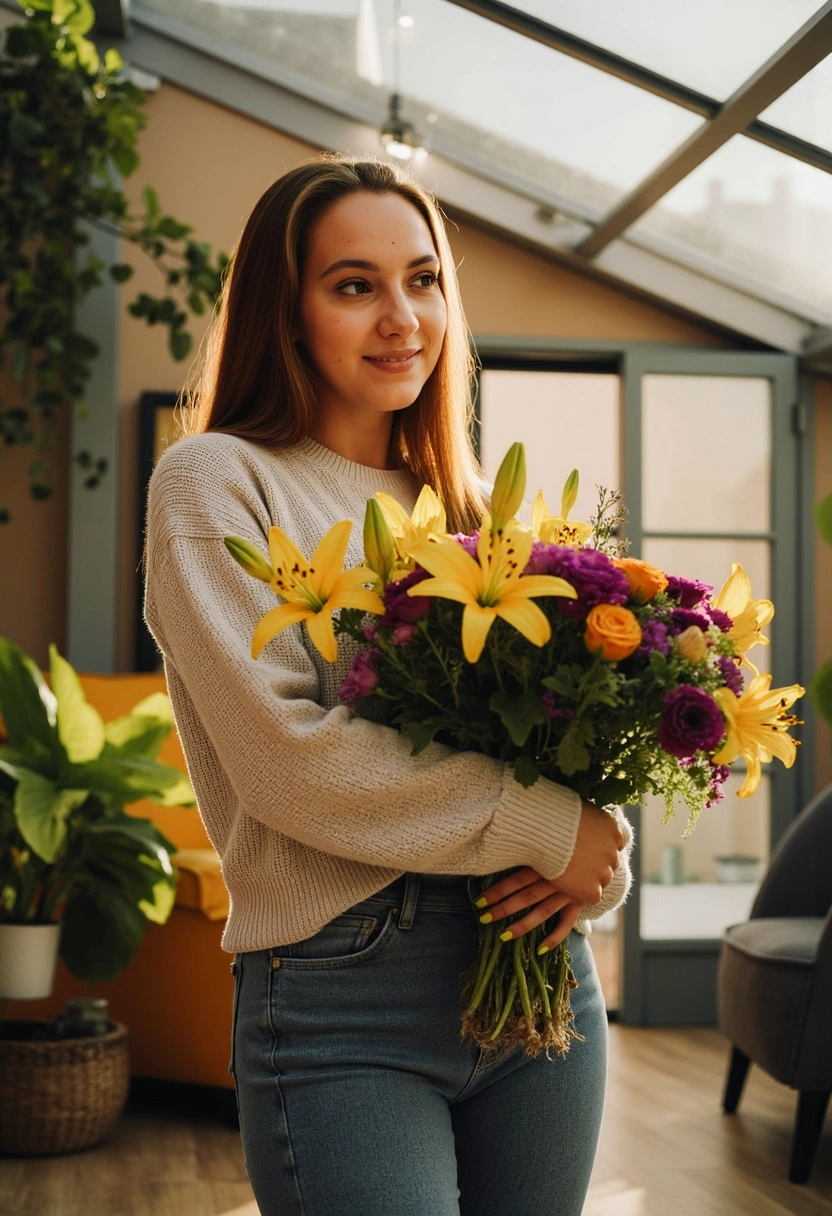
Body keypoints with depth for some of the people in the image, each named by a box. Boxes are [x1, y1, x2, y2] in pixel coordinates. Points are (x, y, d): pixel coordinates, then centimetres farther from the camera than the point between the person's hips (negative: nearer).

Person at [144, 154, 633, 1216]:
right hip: (342, 990, -5)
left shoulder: (461, 505, 16)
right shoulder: (216, 482, -3)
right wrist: (543, 824, -14)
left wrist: (598, 864, -8)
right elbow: (282, 751, -15)